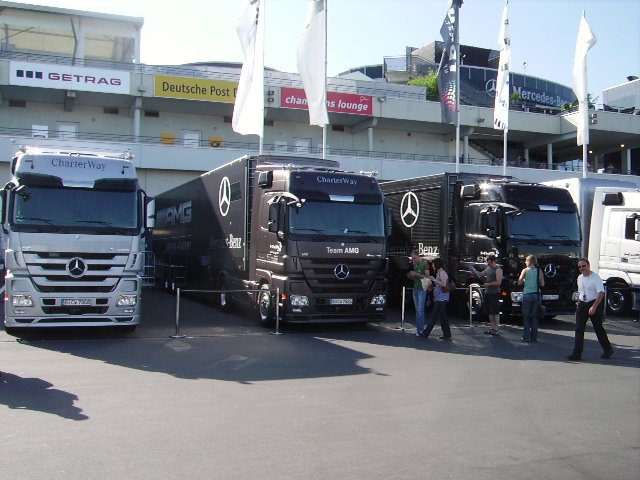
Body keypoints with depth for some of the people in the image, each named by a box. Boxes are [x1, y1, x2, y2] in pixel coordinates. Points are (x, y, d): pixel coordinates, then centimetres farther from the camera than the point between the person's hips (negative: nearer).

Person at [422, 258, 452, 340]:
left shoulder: (442, 273, -11)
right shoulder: (438, 273, 19)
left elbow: (443, 284, -22)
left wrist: (434, 279, -19)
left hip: (441, 298, -10)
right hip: (439, 298, 10)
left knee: (433, 316, -7)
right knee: (443, 317, 10)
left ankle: (425, 333, -5)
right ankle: (447, 335, 12)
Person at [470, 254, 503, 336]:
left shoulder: (498, 270, -11)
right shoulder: (488, 268, 13)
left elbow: (499, 282, -19)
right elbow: (480, 275, 23)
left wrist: (488, 284, -15)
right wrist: (473, 270, 6)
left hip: (494, 293, -8)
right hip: (487, 293, 8)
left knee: (495, 312, -4)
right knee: (490, 312, 12)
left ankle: (497, 329, 0)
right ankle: (492, 327, 19)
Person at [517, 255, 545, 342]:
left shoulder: (525, 270, -4)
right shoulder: (539, 271, 3)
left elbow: (519, 282, -7)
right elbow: (542, 284, 5)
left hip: (527, 295, -3)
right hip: (537, 295, 3)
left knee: (526, 316, 5)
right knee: (535, 317, 9)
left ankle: (526, 337, 4)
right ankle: (534, 337, 10)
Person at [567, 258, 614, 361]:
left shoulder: (596, 277, -13)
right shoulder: (579, 278, 8)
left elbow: (601, 293, -20)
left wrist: (594, 307, -26)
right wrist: (579, 305, 14)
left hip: (594, 304, -5)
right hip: (582, 305, 6)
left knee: (598, 328, 8)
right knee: (579, 329, -2)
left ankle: (608, 349, 30)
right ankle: (577, 354, -2)